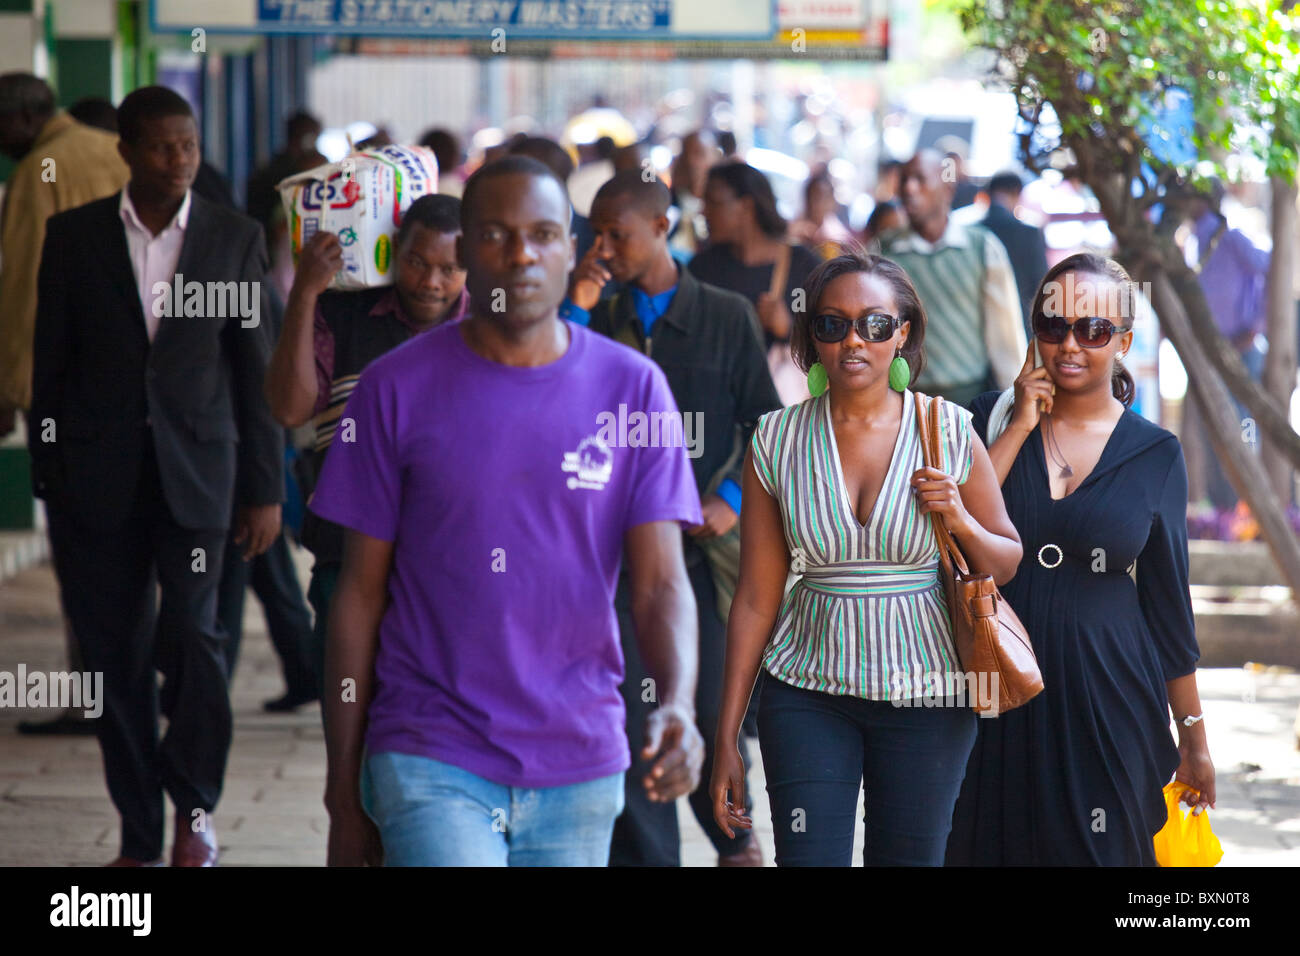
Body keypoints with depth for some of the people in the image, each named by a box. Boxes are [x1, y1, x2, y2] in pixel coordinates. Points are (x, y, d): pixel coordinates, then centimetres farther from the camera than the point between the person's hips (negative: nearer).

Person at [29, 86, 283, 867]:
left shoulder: (235, 238, 4)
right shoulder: (74, 237, 4)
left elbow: (258, 371, 5)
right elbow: (50, 365, 6)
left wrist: (265, 490, 2)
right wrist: (49, 481, 1)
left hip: (197, 471, -1)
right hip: (101, 478, 1)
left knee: (192, 634, -15)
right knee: (118, 656, 3)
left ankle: (195, 806, 7)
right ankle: (140, 837, 13)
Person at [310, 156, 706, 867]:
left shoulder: (632, 389, 2)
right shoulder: (398, 387, -1)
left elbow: (661, 584, -2)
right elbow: (360, 594, 3)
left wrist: (678, 707, -22)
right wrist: (343, 789, 2)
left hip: (579, 767, 2)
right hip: (431, 762, -2)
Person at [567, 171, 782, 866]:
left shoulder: (726, 318, 6)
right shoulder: (598, 322, 9)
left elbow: (767, 425, 7)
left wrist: (732, 498, -8)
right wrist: (574, 314, -7)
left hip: (701, 542, -1)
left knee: (711, 710, 3)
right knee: (628, 717, -4)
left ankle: (734, 838, 28)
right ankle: (644, 855, 6)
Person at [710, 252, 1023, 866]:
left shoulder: (949, 432, -1)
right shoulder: (777, 441, 0)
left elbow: (1006, 565, 10)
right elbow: (756, 599, 2)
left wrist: (960, 519, -13)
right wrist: (726, 739, 0)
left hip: (926, 692, 0)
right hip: (809, 693, 0)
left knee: (909, 857, 5)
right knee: (808, 858, -8)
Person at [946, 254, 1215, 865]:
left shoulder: (1156, 454, 1)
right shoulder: (992, 418, 1)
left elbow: (1168, 603, 6)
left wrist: (1194, 737, 8)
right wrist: (1020, 427, -12)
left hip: (1104, 699, 0)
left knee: (1099, 850, 3)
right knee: (990, 846, 9)